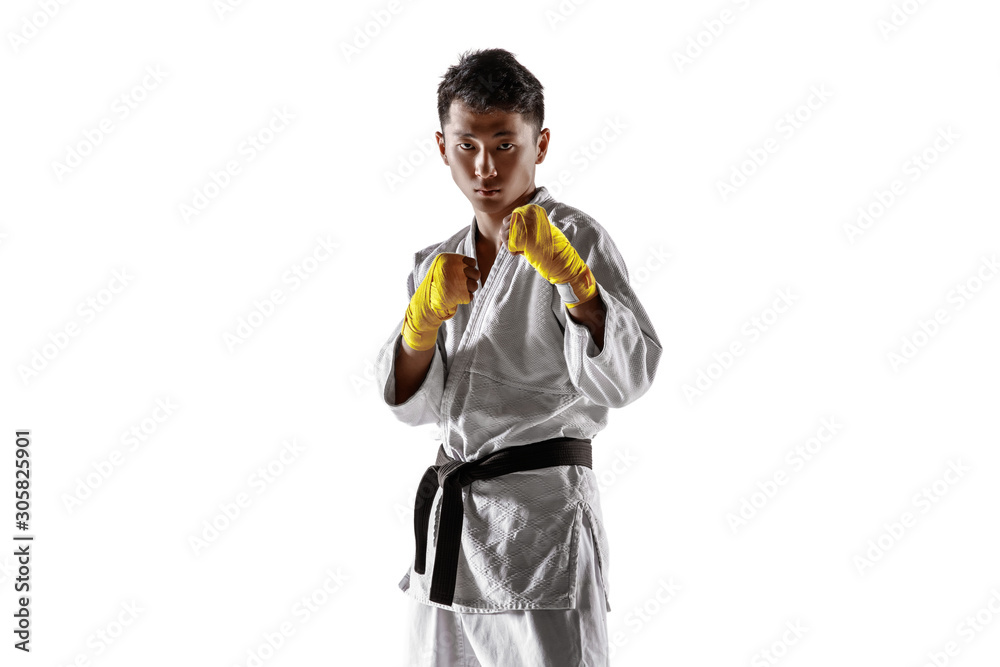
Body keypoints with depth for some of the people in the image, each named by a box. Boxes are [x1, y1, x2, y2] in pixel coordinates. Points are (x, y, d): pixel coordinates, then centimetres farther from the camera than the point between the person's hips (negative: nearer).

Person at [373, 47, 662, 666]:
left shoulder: (576, 237, -5)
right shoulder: (437, 261, 14)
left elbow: (625, 378, -18)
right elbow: (412, 403, 4)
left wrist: (570, 274, -31)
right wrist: (426, 314, -13)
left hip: (541, 511, -6)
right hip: (450, 523, 6)